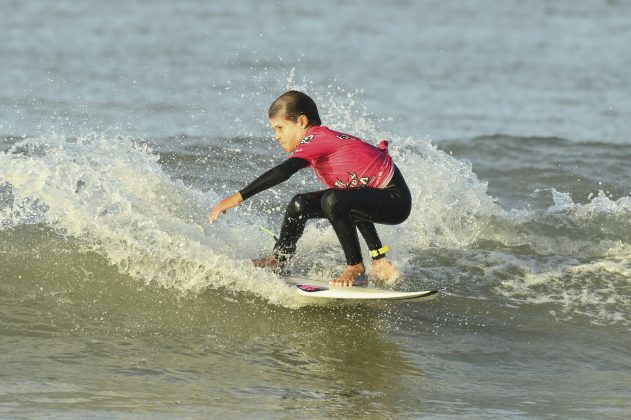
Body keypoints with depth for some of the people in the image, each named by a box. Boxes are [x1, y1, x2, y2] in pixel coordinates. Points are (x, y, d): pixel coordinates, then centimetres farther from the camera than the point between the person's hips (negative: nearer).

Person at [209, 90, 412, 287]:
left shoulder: (317, 139, -18)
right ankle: (279, 260, 26)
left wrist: (238, 197, -33)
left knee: (333, 201, -33)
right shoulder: (324, 138, 8)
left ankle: (356, 269, -19)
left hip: (395, 200, -10)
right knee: (300, 205, 8)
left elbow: (283, 172, -31)